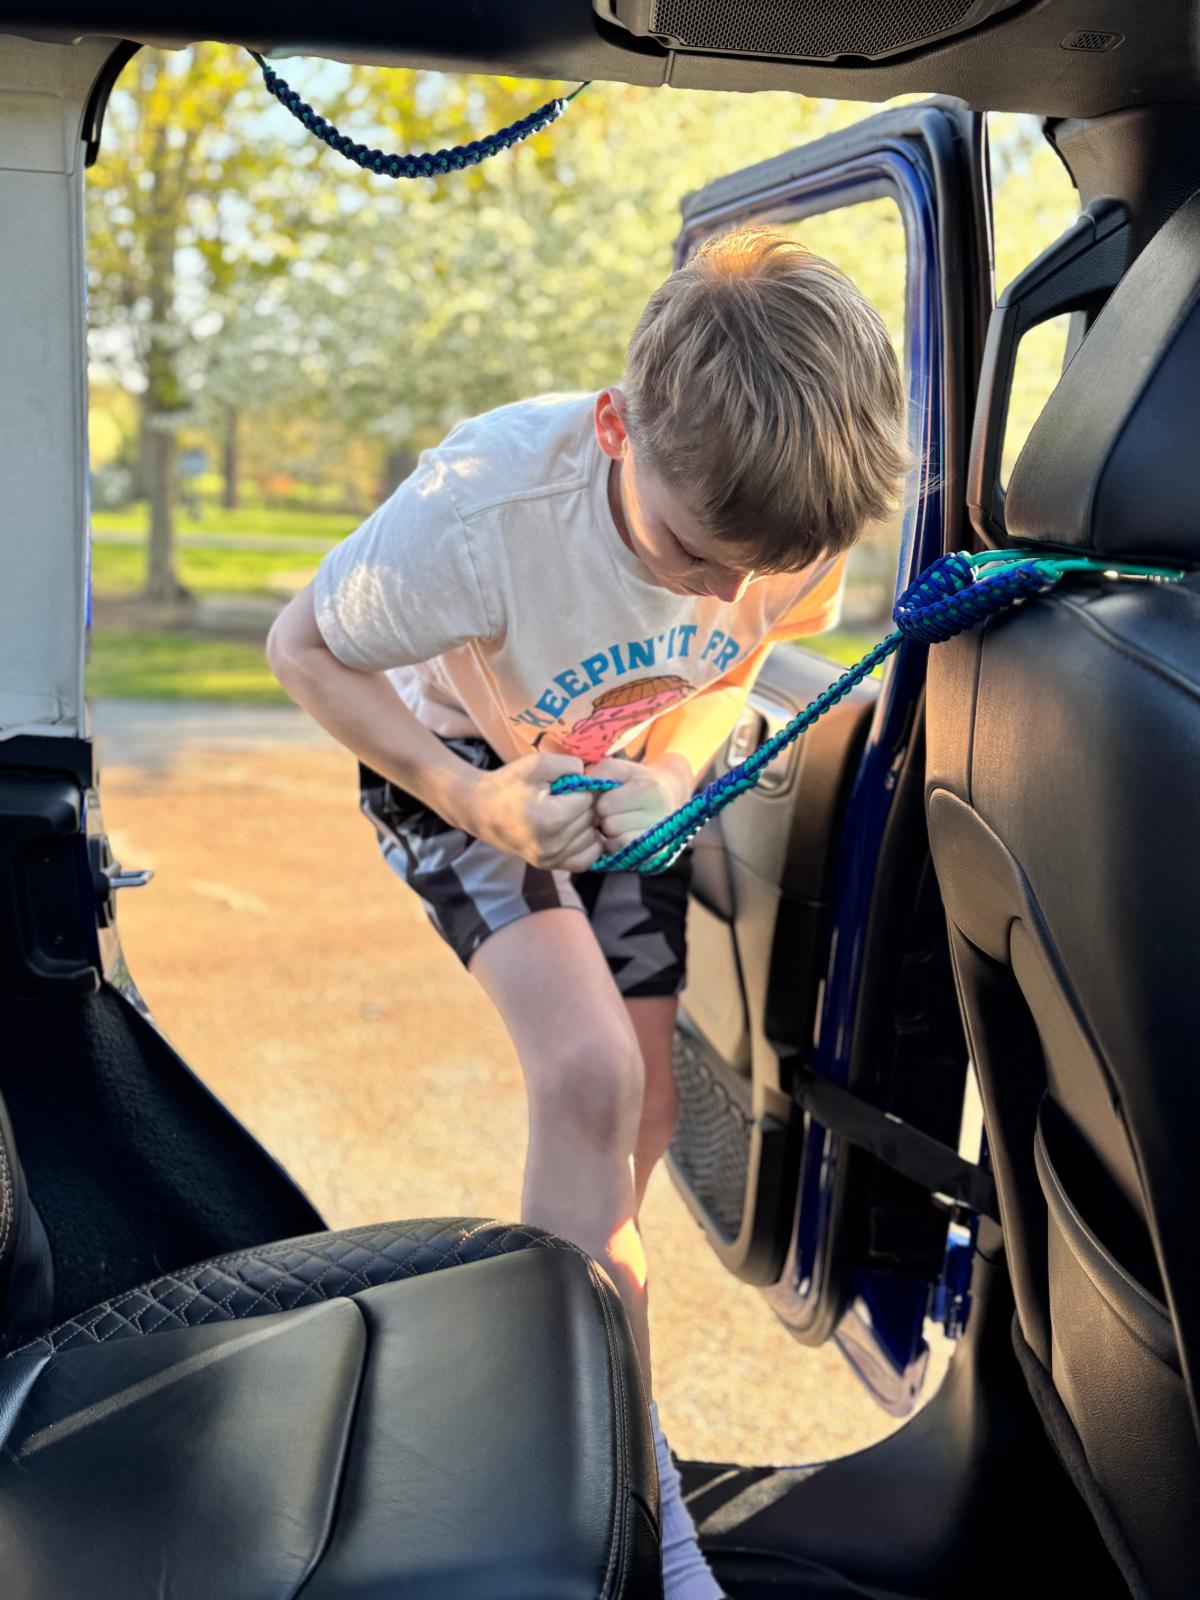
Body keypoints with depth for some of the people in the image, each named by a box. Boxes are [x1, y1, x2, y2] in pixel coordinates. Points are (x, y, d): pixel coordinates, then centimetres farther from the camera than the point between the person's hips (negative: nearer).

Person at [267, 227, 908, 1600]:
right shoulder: (480, 508, -39)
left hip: (631, 774, 5)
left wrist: (673, 769, -23)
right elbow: (302, 648, -21)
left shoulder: (797, 513, -26)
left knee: (628, 1144, 4)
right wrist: (468, 798, -33)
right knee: (588, 1077, -24)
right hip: (462, 764, -4)